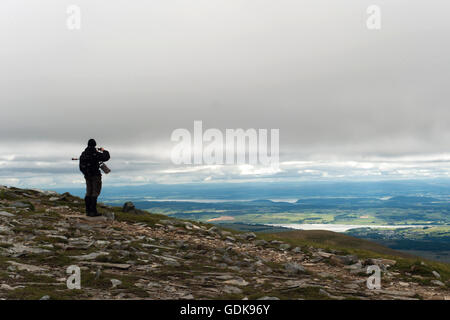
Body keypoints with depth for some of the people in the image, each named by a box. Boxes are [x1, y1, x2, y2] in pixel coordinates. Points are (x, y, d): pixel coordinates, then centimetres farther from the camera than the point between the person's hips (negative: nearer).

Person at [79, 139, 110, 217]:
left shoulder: (83, 154, 8)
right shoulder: (95, 153, -13)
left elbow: (81, 167, 13)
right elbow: (106, 157, -10)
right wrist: (104, 151, 8)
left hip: (87, 176, 7)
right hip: (95, 175, -7)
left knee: (88, 193, 11)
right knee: (95, 193, -5)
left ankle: (88, 211, 11)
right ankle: (93, 211, -11)